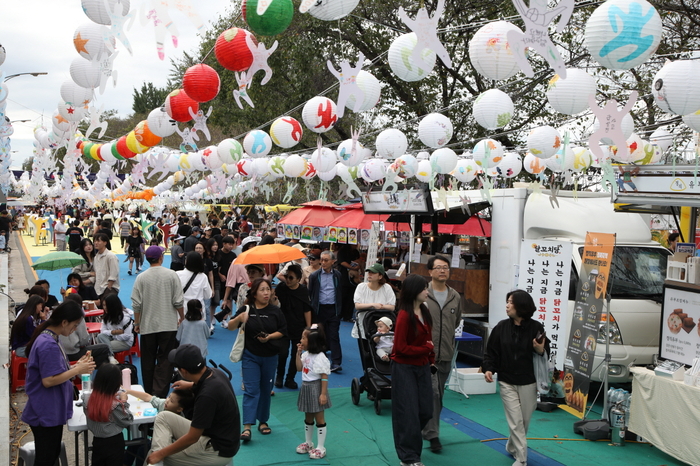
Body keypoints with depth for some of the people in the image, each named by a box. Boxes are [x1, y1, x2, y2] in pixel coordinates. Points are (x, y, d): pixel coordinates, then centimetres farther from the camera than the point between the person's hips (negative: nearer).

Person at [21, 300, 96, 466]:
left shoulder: (48, 339, 8)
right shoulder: (48, 345, -24)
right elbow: (48, 380, -26)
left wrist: (76, 366, 3)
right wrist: (77, 370, -19)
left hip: (51, 411, 10)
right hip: (46, 413, -10)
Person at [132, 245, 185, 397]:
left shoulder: (141, 278, -5)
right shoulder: (171, 275, -7)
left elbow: (136, 304, -3)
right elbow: (178, 302, -6)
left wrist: (136, 323, 10)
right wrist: (182, 317, 11)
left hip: (147, 326, 2)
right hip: (168, 324, -1)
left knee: (148, 361, 14)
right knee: (165, 360, 2)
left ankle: (149, 393, 23)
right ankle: (159, 393, -6)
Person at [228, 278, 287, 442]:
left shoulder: (275, 311, 0)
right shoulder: (246, 309, -5)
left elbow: (283, 331, 2)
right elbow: (230, 327, -6)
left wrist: (269, 337, -16)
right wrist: (238, 319, -27)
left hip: (270, 356, 2)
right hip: (250, 356, -2)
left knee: (266, 389, 12)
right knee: (251, 390, -8)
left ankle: (263, 421, 26)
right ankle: (247, 426, -11)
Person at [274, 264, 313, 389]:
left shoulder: (303, 291, -5)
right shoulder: (281, 287, -7)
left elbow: (307, 310, 0)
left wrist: (308, 327, 0)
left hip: (299, 328, 1)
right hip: (283, 326, -1)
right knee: (283, 353, -8)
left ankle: (290, 379, 20)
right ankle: (279, 377, 15)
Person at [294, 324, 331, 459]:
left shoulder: (320, 357, -21)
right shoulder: (306, 354, 6)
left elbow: (324, 377, -20)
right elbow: (299, 368, 9)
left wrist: (323, 393, -22)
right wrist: (298, 353, 0)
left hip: (316, 389, -8)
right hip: (306, 388, 9)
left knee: (319, 418, 2)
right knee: (308, 418, 20)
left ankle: (320, 448, 10)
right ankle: (308, 443, 34)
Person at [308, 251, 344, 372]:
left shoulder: (338, 275, 4)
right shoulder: (315, 276, 2)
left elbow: (341, 293, 9)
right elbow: (310, 293, 7)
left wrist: (339, 308, 4)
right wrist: (313, 307, 2)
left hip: (333, 309, -1)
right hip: (320, 309, 1)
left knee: (334, 335, -6)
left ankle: (336, 362, -9)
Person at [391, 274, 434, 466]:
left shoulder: (425, 311, 5)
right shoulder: (404, 316, -19)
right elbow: (400, 347, -18)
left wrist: (431, 358, 3)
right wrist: (425, 349, -11)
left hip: (422, 366, 7)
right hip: (404, 368, -7)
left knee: (425, 411, 10)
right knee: (408, 412, 1)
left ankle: (408, 439, 36)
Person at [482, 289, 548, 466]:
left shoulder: (535, 327, -7)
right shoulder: (501, 327, -3)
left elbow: (546, 352, 2)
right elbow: (491, 352, 1)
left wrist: (541, 350, -20)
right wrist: (488, 369, -13)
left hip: (528, 383, 0)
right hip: (507, 382, 0)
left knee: (525, 420, 14)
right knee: (515, 421, -4)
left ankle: (512, 447, 40)